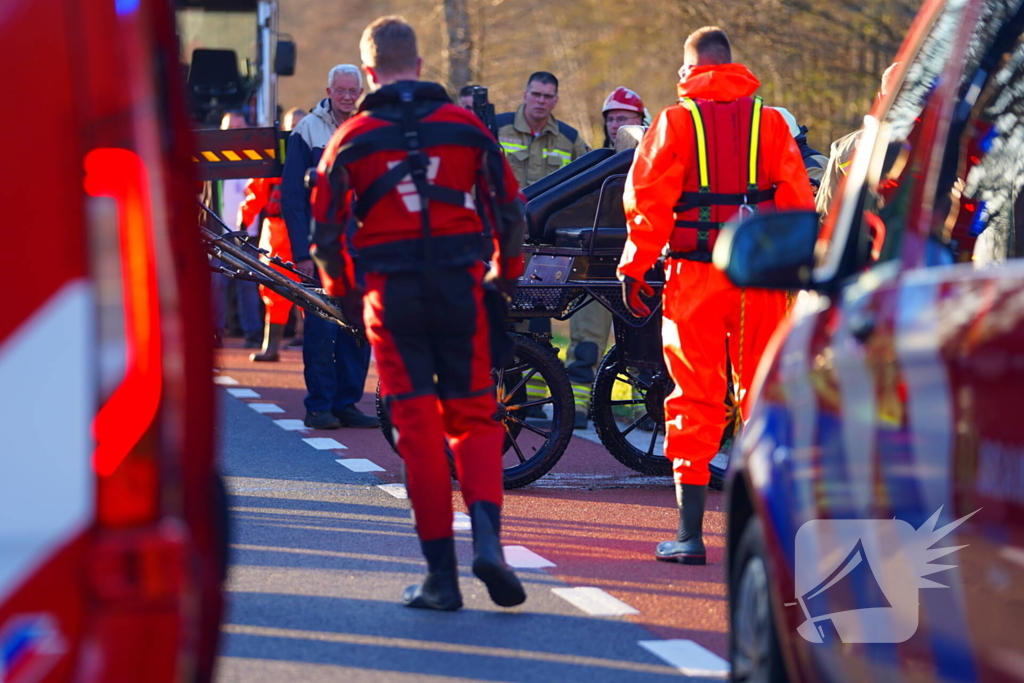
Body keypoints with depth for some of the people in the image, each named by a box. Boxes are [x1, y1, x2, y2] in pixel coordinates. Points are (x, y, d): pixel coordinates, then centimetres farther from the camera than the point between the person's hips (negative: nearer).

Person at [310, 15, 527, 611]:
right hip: (460, 285, 1)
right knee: (473, 416, 9)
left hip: (392, 292, -1)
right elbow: (511, 210, 7)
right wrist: (506, 273, 23)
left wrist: (343, 290, 23)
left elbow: (326, 228, 6)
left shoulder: (353, 138, 2)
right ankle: (488, 537, -14)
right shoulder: (466, 126, 4)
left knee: (418, 427, 3)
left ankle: (441, 574, 1)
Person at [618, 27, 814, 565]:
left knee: (695, 399, 1)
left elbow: (647, 198, -4)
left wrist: (633, 268, 2)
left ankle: (690, 533, -2)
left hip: (696, 276, -2)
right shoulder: (770, 122, 5)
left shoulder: (676, 121, -1)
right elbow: (797, 199, 4)